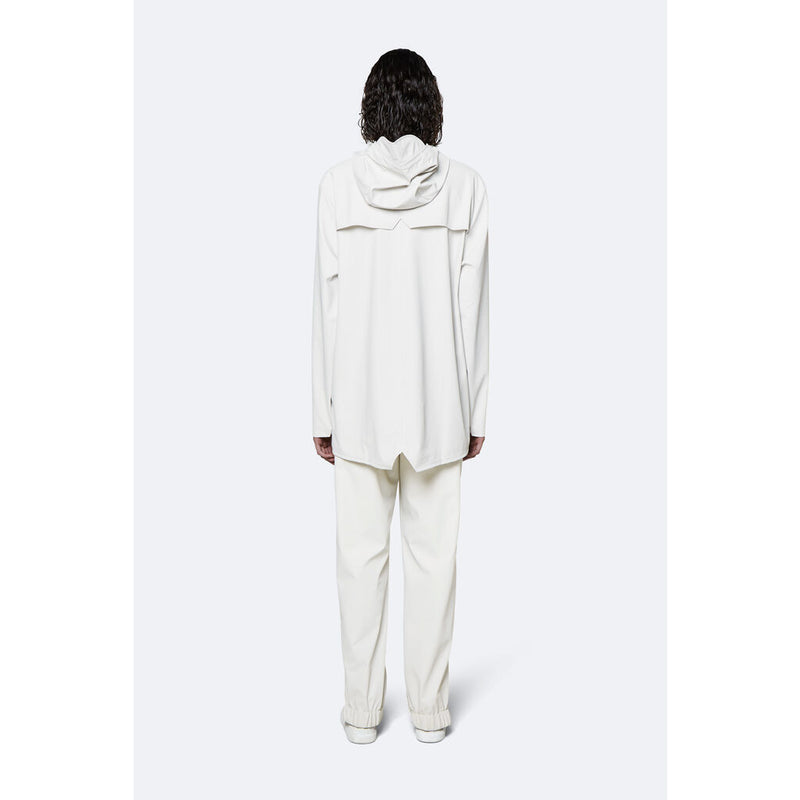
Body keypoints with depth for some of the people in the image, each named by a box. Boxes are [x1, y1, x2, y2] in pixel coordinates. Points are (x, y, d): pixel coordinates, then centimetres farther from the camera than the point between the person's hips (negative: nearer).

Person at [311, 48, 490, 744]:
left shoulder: (338, 185, -3)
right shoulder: (464, 186, -3)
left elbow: (327, 305, -3)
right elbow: (473, 307, -3)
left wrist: (323, 411, 4)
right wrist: (475, 412, 5)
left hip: (359, 400, 0)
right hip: (438, 401, 0)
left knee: (362, 553, 9)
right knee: (433, 553, 9)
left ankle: (363, 711, 21)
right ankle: (430, 710, 21)